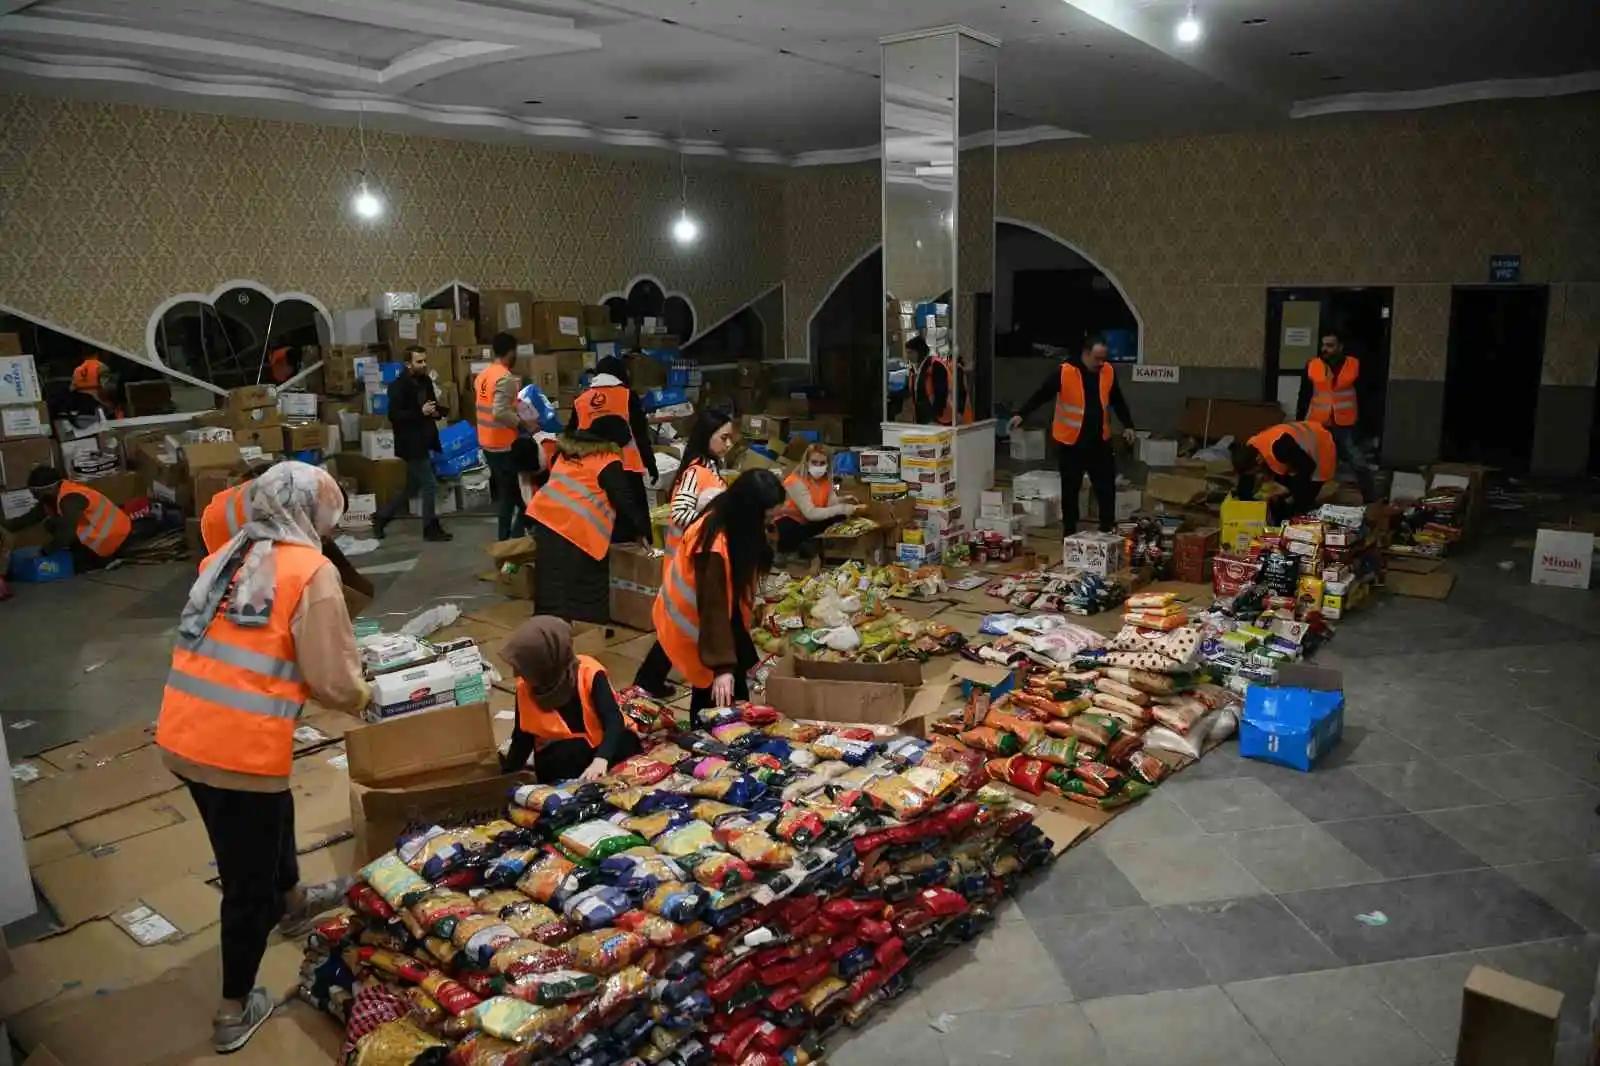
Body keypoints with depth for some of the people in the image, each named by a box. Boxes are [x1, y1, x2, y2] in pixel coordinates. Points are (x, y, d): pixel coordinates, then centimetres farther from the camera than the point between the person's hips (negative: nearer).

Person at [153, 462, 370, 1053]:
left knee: (273, 814, 33)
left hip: (181, 736, 8)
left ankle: (292, 904, 58)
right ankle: (234, 1010, 28)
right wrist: (361, 695, 8)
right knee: (248, 880, 12)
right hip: (239, 749, -8)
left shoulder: (224, 557, 11)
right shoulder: (312, 572, -11)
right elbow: (334, 683, -12)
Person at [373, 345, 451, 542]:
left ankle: (381, 518, 29)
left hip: (424, 442, 9)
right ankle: (431, 529, 10)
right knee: (429, 486, -3)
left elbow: (434, 406, 21)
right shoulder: (398, 386, -15)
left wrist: (437, 412, -2)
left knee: (411, 487, 16)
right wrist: (420, 412, -26)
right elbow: (394, 416, -21)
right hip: (411, 444, -9)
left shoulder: (425, 381, 9)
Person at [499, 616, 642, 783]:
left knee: (626, 743, -31)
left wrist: (601, 759, -48)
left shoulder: (589, 673, -22)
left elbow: (614, 721, -31)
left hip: (600, 745, -2)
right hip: (560, 755, 2)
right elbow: (522, 738, 0)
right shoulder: (525, 688, -11)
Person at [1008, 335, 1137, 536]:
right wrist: (1021, 414, -23)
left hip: (1100, 442, 4)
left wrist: (1128, 425, 13)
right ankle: (1069, 533, 17)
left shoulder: (1109, 372, 1)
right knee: (1070, 490, 6)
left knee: (1107, 487, 7)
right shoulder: (1064, 372, -13)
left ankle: (1108, 531, 19)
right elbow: (1040, 395, -12)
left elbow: (1118, 401, 14)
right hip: (1072, 443, -4)